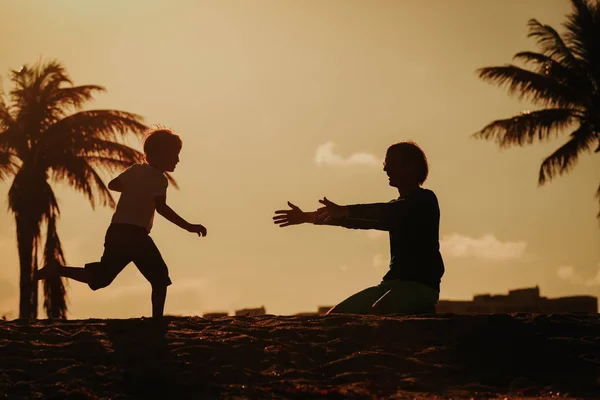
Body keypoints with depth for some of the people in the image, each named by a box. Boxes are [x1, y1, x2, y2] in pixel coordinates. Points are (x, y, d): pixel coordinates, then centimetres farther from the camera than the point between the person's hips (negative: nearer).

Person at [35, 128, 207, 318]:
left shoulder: (136, 169, 14)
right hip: (135, 234, -7)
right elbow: (161, 207, -23)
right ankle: (157, 319, -7)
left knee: (100, 278, 15)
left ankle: (58, 269, 2)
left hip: (116, 231, 7)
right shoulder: (158, 178, -8)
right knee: (159, 278, 1)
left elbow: (113, 184, 27)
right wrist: (188, 226, -24)